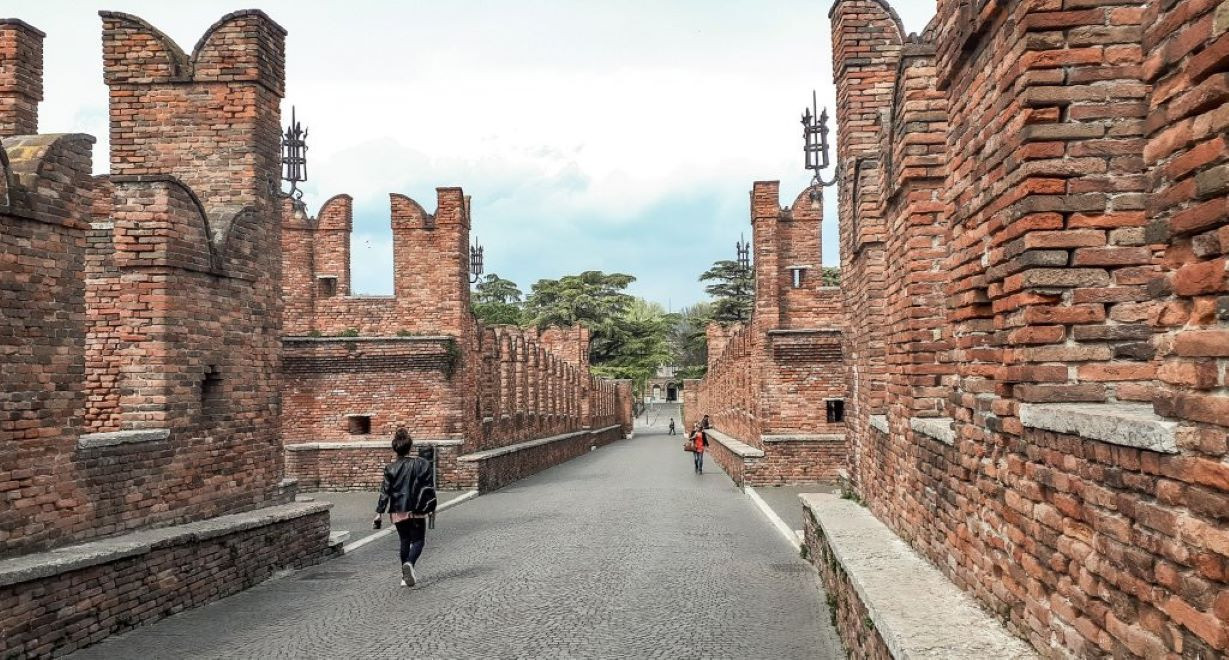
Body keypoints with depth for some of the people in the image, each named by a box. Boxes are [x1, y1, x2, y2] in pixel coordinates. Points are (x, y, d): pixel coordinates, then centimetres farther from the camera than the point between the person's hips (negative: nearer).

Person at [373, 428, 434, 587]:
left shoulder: (390, 468, -2)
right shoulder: (421, 464, -3)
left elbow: (385, 491, -5)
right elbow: (427, 487, 0)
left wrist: (379, 512, -3)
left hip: (398, 511, 2)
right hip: (416, 510, -2)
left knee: (404, 541, 16)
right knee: (418, 540, 5)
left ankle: (406, 576, 19)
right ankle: (409, 563, -24)